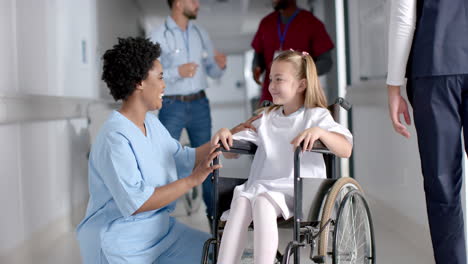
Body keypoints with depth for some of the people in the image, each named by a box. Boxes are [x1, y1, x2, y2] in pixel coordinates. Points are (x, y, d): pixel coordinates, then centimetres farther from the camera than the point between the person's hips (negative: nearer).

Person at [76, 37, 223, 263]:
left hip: (161, 231, 9)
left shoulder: (151, 123, 6)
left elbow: (184, 160, 15)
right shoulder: (115, 138, -22)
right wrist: (192, 180, -25)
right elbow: (136, 203, -27)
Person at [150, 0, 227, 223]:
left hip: (199, 103, 5)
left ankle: (214, 210, 22)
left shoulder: (200, 33, 8)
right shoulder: (159, 36, -8)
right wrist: (177, 72, -23)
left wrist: (220, 65, -10)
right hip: (173, 105, -5)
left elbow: (212, 71, 12)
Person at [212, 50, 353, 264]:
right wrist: (224, 134, -1)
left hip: (297, 193, -4)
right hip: (261, 187, 4)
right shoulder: (266, 118, 23)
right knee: (241, 200, -28)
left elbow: (346, 149, -8)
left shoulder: (316, 116, 7)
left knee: (262, 201, -34)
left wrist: (318, 131, -25)